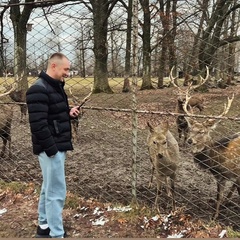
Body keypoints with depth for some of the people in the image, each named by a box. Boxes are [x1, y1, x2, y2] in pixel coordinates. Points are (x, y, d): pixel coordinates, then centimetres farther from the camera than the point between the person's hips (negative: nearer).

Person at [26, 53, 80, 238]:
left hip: (58, 146, 10)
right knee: (57, 192, -5)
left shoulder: (57, 86, 14)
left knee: (48, 188, 18)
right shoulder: (38, 90, -18)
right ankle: (56, 234, 5)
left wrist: (69, 112, 5)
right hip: (51, 149, -10)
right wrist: (51, 149, -22)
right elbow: (38, 124, -23)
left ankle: (44, 226, 32)